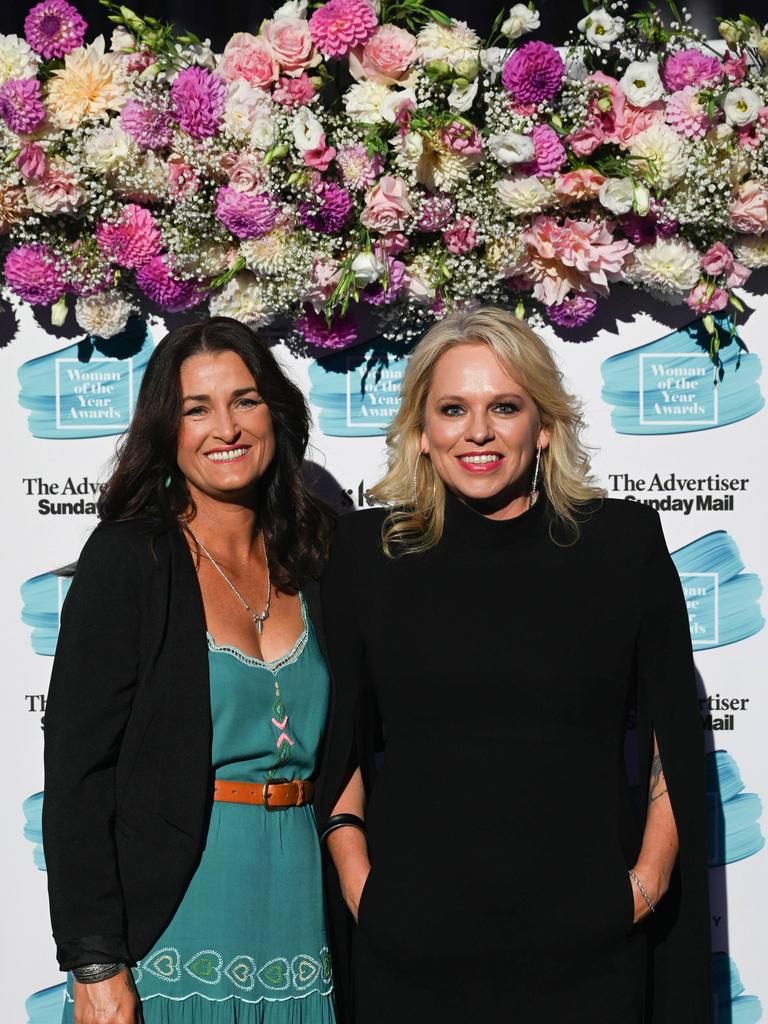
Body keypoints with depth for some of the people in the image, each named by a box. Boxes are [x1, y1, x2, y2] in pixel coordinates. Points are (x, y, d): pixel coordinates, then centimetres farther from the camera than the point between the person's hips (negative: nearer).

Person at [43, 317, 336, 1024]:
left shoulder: (309, 563, 6)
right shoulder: (129, 558, -9)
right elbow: (77, 767, -12)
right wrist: (94, 964, -15)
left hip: (298, 906, 5)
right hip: (174, 930, -4)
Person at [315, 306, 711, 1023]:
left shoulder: (623, 541, 0)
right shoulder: (367, 552, 1)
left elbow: (673, 734, 4)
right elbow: (341, 733, 7)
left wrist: (650, 874, -3)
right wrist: (352, 867, -2)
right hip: (410, 935, 1)